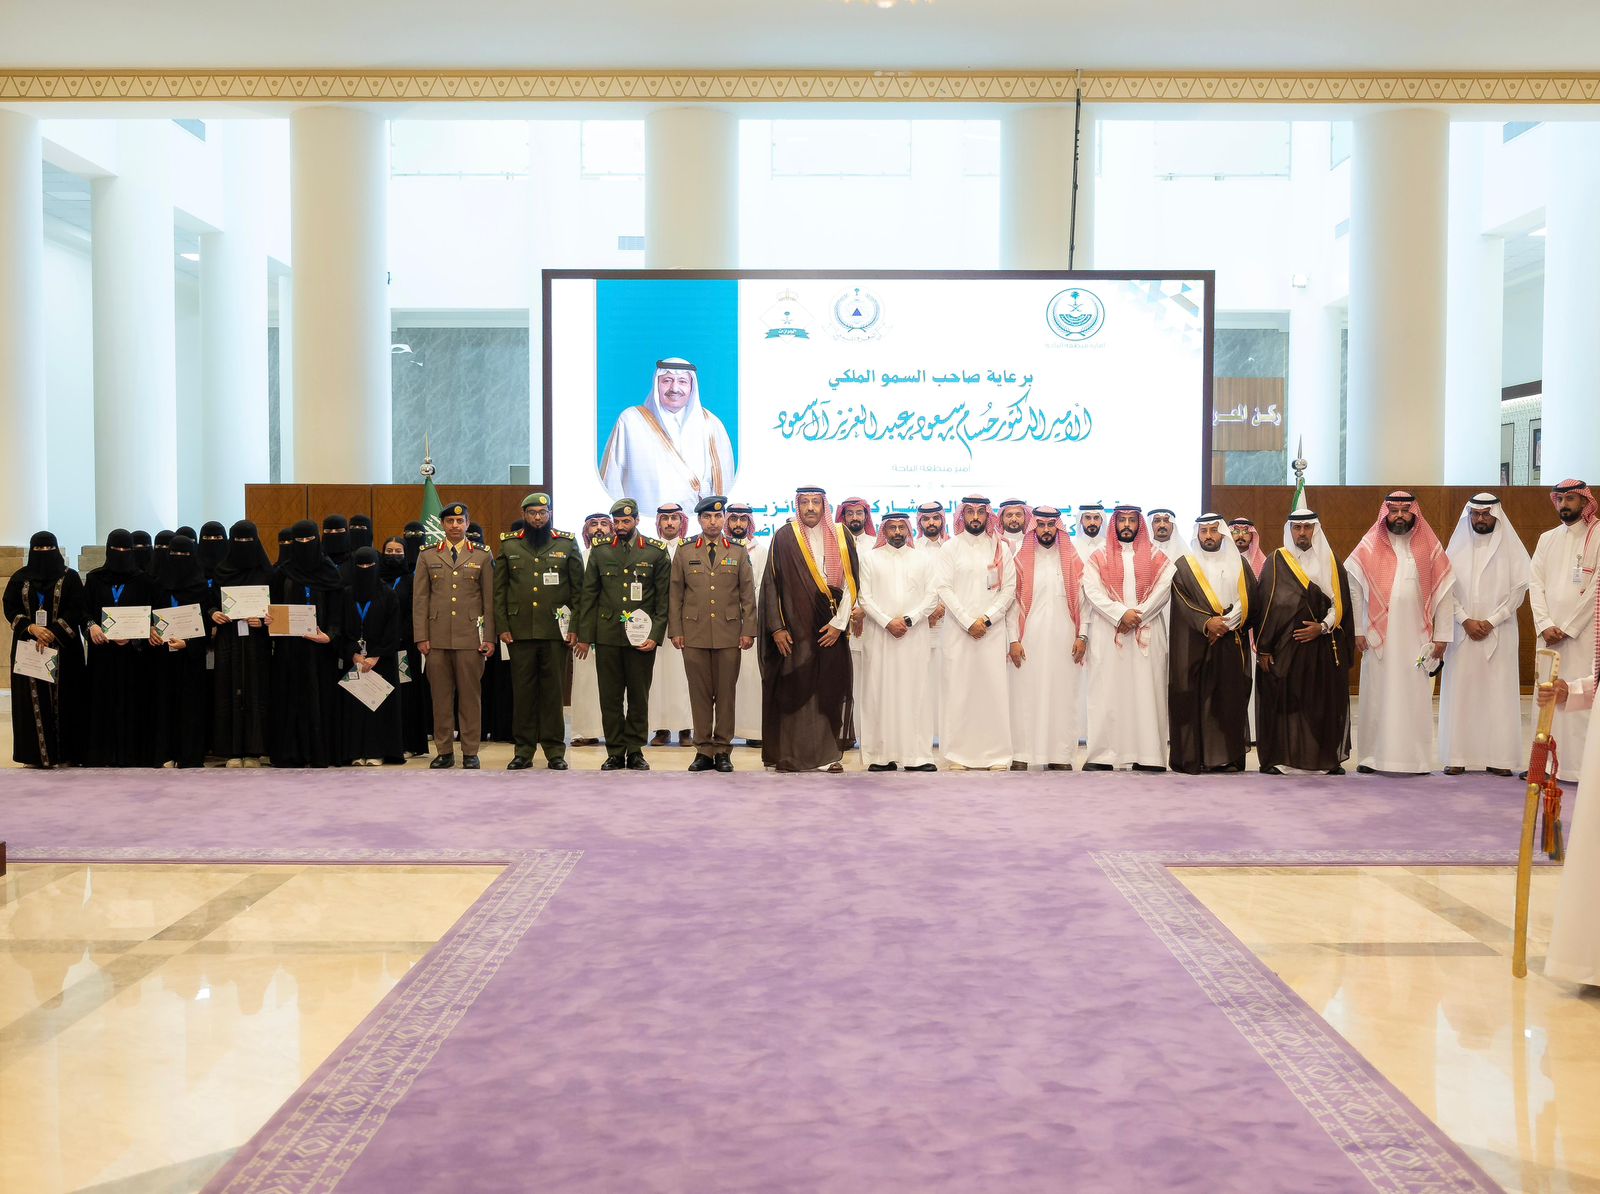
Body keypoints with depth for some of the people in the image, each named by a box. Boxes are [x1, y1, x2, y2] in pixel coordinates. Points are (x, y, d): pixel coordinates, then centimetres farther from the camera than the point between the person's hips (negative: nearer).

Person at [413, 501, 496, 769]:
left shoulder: (482, 557, 8)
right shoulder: (427, 557, 10)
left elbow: (490, 600, 5)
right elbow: (420, 599, 7)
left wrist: (489, 637, -2)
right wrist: (421, 637, 0)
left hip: (470, 637, -1)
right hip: (437, 637, 1)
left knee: (470, 695, 1)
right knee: (441, 696, 4)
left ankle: (470, 752, 8)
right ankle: (444, 751, 12)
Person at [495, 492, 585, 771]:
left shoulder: (567, 544, 6)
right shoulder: (509, 546, 9)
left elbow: (578, 589, 5)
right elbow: (499, 590, 9)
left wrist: (575, 628, -2)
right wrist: (502, 628, 1)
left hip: (556, 631, -1)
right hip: (520, 631, 1)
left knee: (554, 692, 2)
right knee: (522, 691, 3)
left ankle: (555, 751, 9)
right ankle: (523, 751, 11)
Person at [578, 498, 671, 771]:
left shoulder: (656, 552, 3)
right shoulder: (600, 551, 8)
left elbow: (664, 598, 2)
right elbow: (589, 595, 8)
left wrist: (656, 635, -7)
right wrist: (584, 635, 3)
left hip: (641, 637, -1)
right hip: (607, 636, 1)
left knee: (639, 697, 4)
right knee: (610, 697, 4)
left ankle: (635, 751, 13)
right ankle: (615, 752, 11)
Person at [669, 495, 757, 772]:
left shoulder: (738, 553, 9)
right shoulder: (684, 552, 9)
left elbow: (748, 594, 8)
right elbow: (675, 594, 9)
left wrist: (748, 630, 1)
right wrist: (675, 631, 2)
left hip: (729, 634, 0)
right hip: (694, 634, 0)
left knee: (726, 693, 1)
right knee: (699, 693, 1)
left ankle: (722, 750, 8)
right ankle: (703, 750, 8)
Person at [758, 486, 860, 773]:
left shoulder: (840, 537, 6)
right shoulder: (784, 537, 1)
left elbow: (850, 582, 4)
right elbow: (771, 583, 0)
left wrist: (839, 623, -4)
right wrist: (776, 627, -6)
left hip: (830, 629, 2)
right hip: (794, 629, -1)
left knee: (830, 690, 1)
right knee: (792, 690, -2)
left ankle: (831, 754, 8)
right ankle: (789, 756, 4)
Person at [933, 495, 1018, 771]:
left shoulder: (1001, 549, 10)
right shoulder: (950, 548, 7)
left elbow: (1010, 589, 4)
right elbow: (943, 588, -1)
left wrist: (987, 618, -9)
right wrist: (968, 622, -9)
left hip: (993, 630, 1)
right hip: (959, 629, 0)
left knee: (993, 687, -3)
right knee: (959, 688, -3)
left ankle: (991, 752, 0)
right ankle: (961, 751, 0)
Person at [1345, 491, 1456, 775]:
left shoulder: (1429, 547, 6)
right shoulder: (1369, 547, 3)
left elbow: (1442, 593, 5)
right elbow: (1353, 589, 1)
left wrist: (1441, 635, 0)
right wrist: (1357, 631, -5)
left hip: (1416, 637, 1)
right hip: (1379, 637, -1)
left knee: (1416, 697, 2)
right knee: (1377, 696, 1)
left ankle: (1416, 757, 8)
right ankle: (1372, 756, 6)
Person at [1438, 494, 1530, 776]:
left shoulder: (1510, 547, 3)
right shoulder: (1457, 547, 7)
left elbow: (1519, 588, -2)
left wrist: (1491, 621, -9)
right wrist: (1466, 621, -8)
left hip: (1498, 633, -1)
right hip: (1462, 632, 1)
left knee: (1498, 692, -2)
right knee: (1460, 692, -1)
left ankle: (1499, 757, 0)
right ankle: (1458, 756, 1)